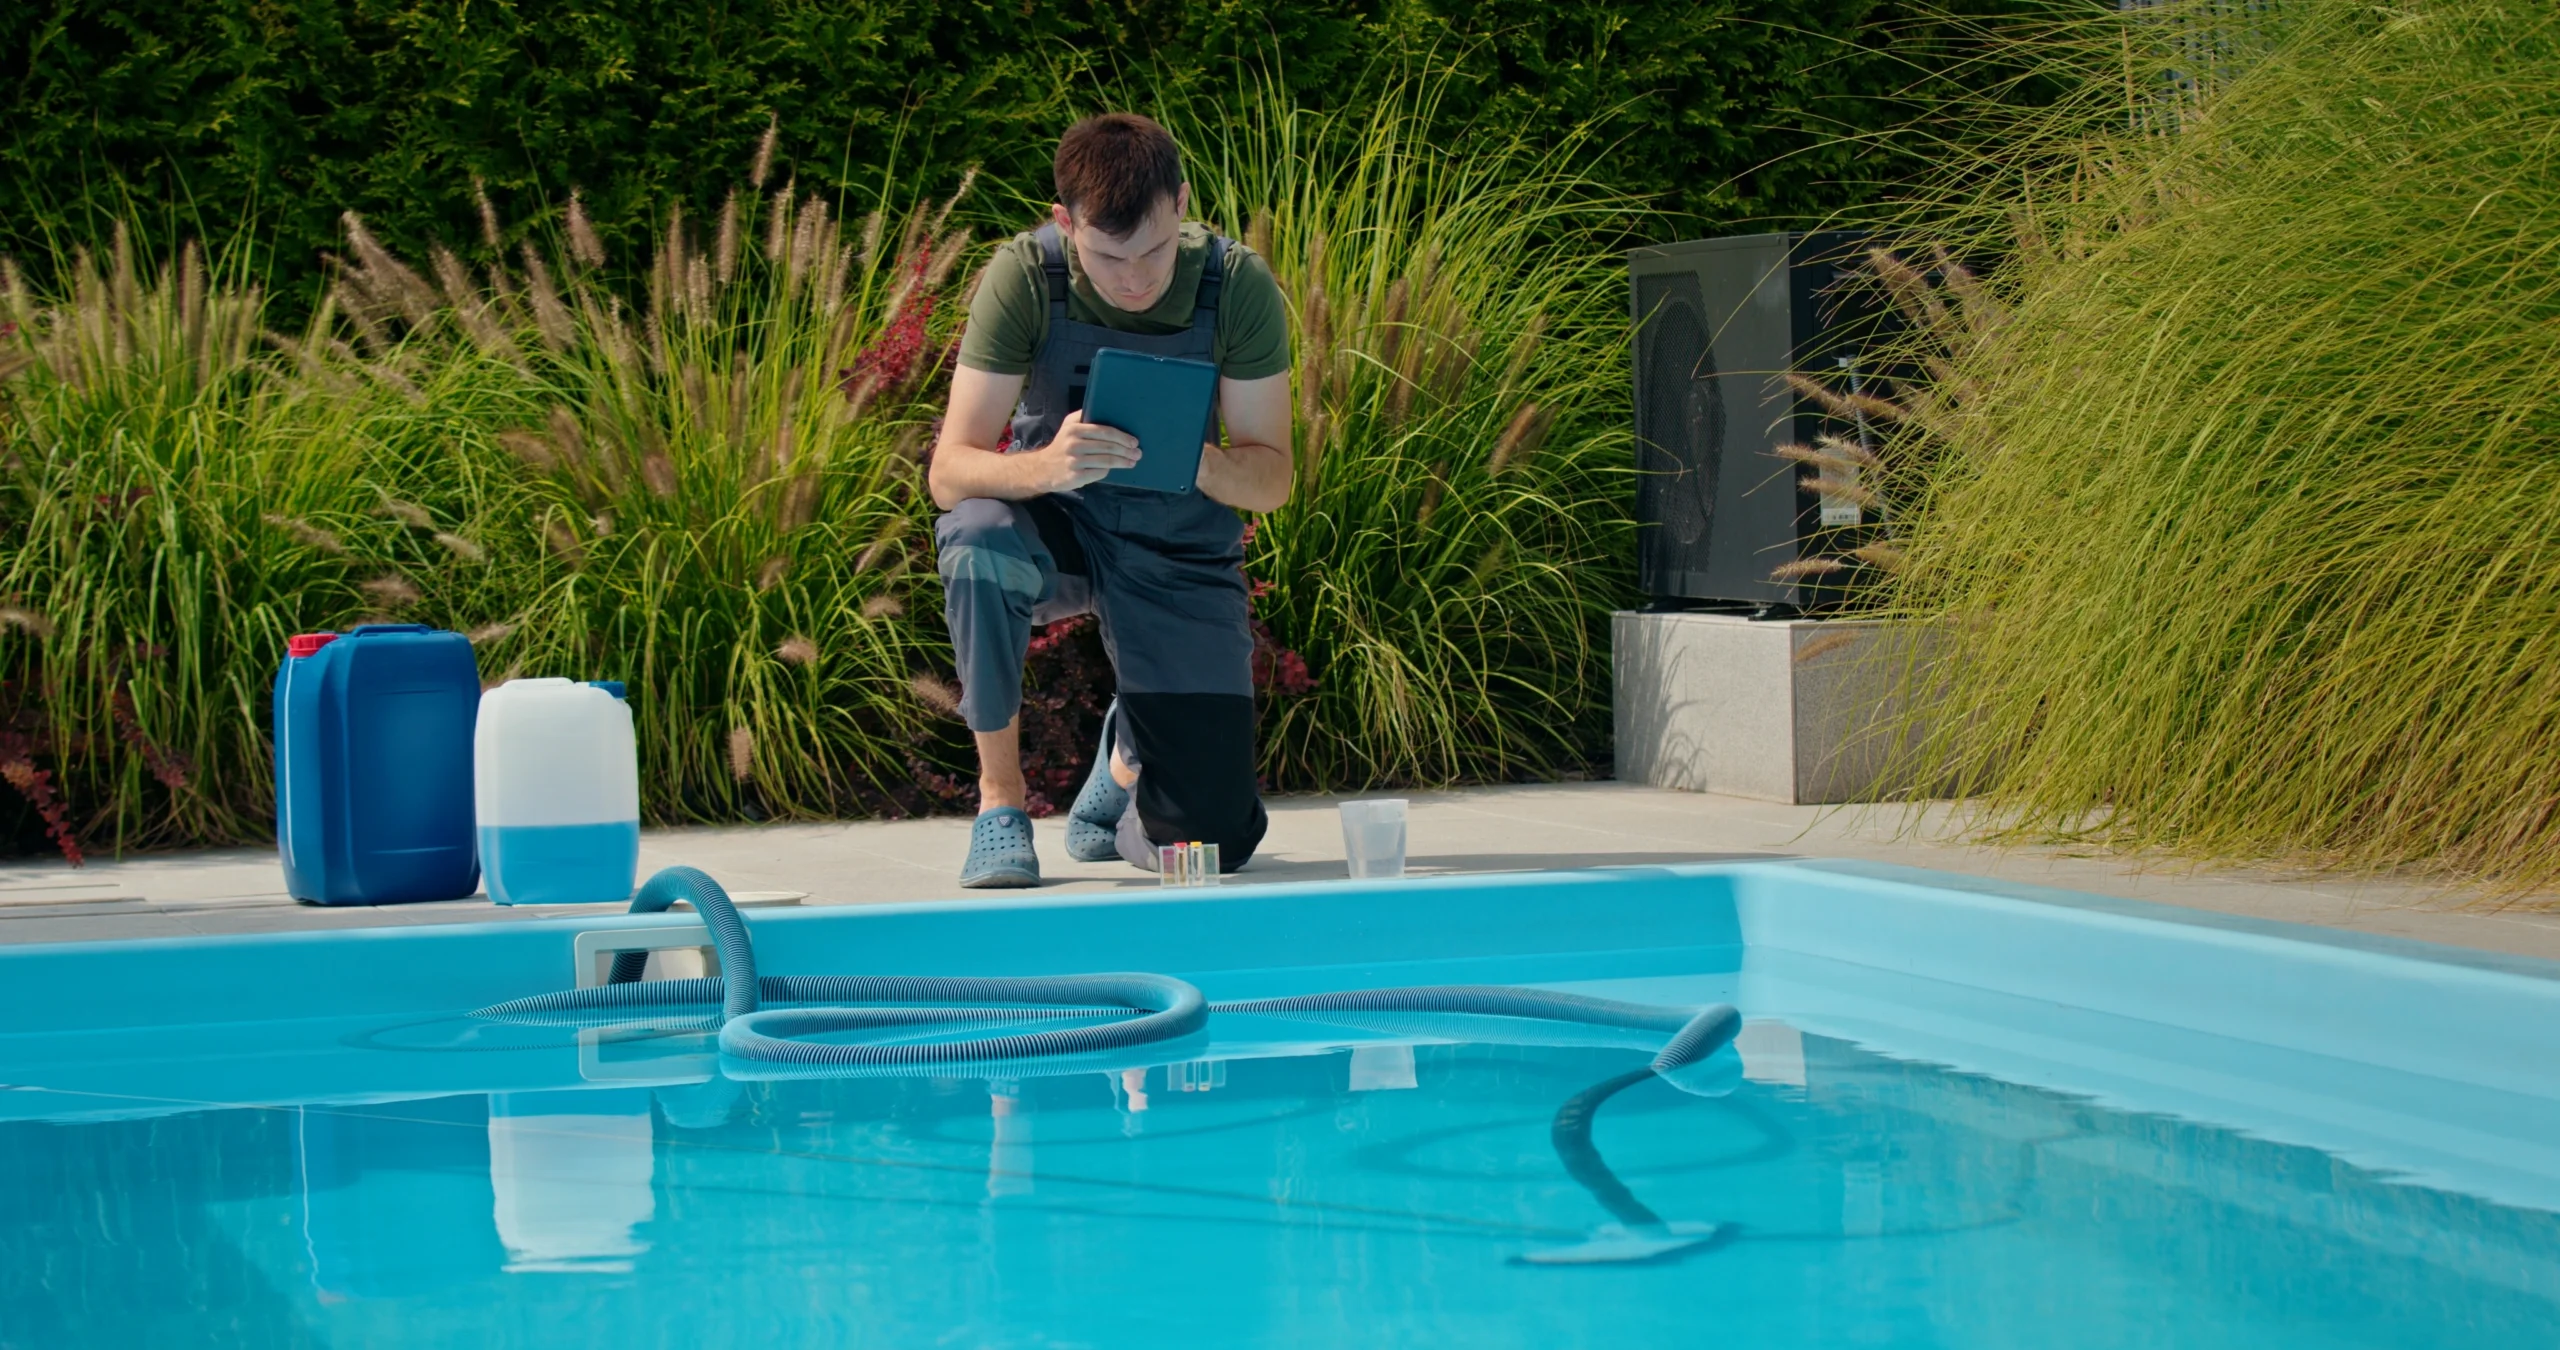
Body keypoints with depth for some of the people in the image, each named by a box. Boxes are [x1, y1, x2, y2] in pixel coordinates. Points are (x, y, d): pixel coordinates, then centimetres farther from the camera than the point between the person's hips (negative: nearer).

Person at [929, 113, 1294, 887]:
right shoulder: (1025, 277, -20)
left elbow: (1272, 483, -14)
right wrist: (1044, 466, -45)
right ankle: (999, 796, -17)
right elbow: (949, 474, -23)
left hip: (1179, 552, 1)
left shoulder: (1238, 285, -17)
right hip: (1057, 527, -1)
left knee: (1213, 848, -8)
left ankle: (1130, 748, 30)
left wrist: (1199, 461, -38)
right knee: (979, 543, -39)